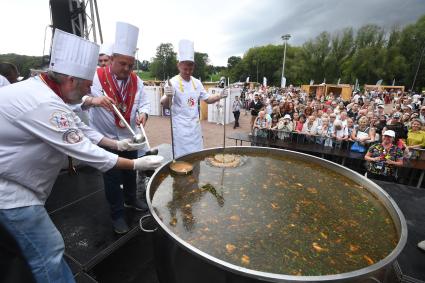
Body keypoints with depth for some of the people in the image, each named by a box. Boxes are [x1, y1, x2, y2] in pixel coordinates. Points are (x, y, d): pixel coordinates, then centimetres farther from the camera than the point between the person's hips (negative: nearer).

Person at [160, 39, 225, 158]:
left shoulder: (197, 82, 7)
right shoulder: (173, 82, -11)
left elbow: (207, 99, 15)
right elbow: (164, 105, -21)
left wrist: (219, 96, -4)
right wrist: (168, 97, -44)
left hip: (195, 125, 6)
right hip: (180, 126, -5)